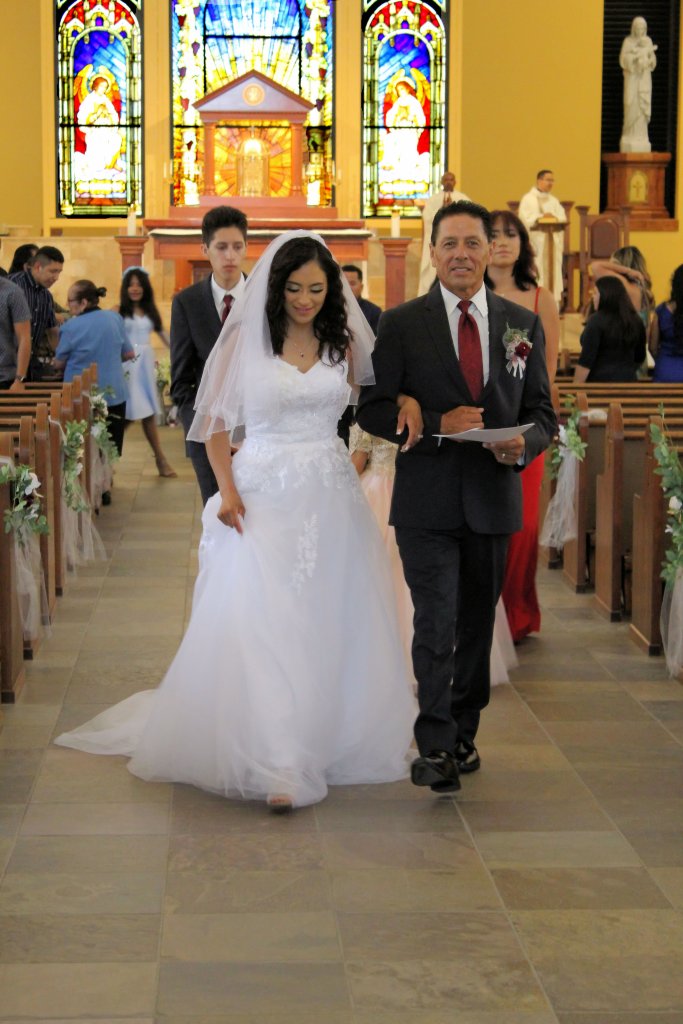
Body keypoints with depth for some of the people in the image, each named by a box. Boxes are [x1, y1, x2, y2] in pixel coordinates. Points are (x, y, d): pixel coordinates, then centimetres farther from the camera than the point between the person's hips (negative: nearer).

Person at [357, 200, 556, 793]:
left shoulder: (524, 325, 8)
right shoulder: (402, 324, 0)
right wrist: (436, 424, -17)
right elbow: (374, 410, -2)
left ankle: (464, 733, 28)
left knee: (478, 622, 14)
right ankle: (435, 748, -4)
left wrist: (524, 444, -13)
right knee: (435, 622, -9)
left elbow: (542, 412, 9)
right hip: (427, 501, -3)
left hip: (493, 499, 3)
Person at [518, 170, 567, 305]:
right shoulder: (528, 199, 4)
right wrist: (541, 218, -22)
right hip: (535, 242, -5)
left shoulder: (554, 201, 19)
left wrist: (553, 218, -15)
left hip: (553, 243, 5)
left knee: (553, 276, 1)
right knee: (536, 277, -10)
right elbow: (525, 219, -10)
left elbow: (562, 218, 6)